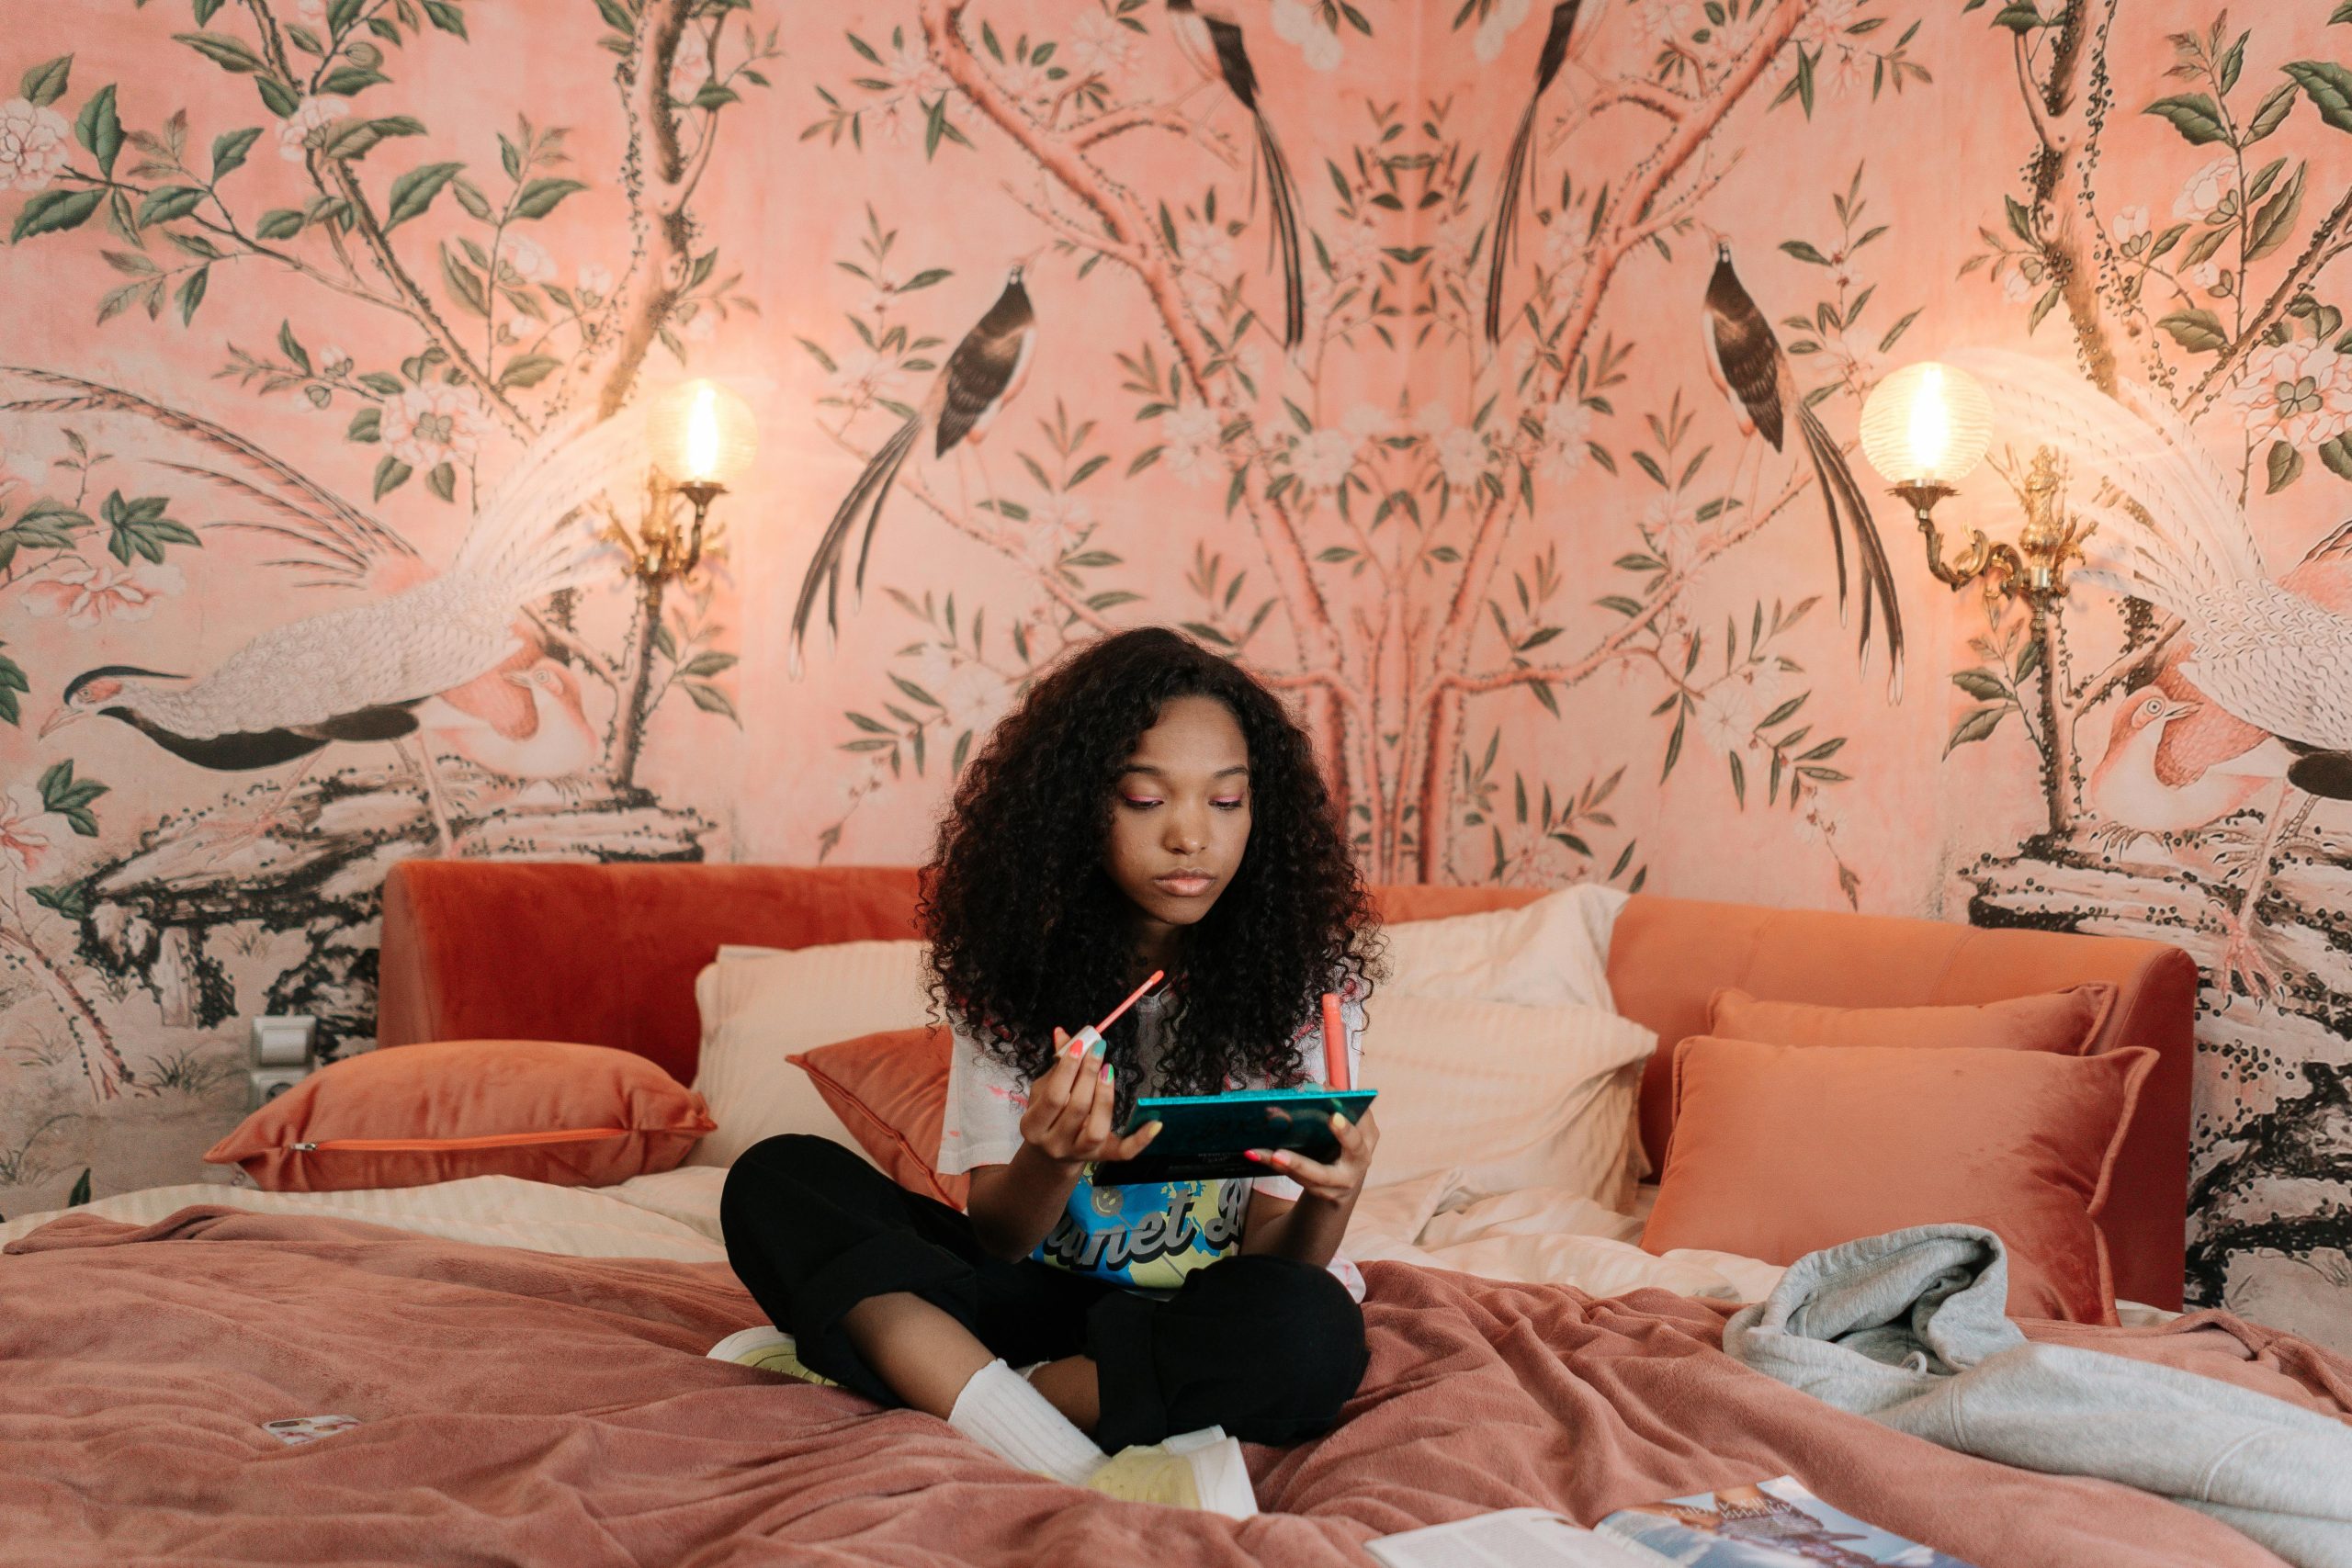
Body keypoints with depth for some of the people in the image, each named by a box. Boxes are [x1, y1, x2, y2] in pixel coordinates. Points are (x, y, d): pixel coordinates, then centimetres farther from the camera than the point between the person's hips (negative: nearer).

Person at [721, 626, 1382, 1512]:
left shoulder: (1303, 975, -9)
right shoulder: (1017, 963, -5)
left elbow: (1273, 1258, -9)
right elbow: (996, 1239, -5)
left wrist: (1328, 1204, -33)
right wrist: (1053, 1159, -28)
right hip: (1041, 1298, 2)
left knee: (1309, 1327, -37)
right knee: (778, 1183, -17)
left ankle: (935, 1377, -23)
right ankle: (1081, 1474, -31)